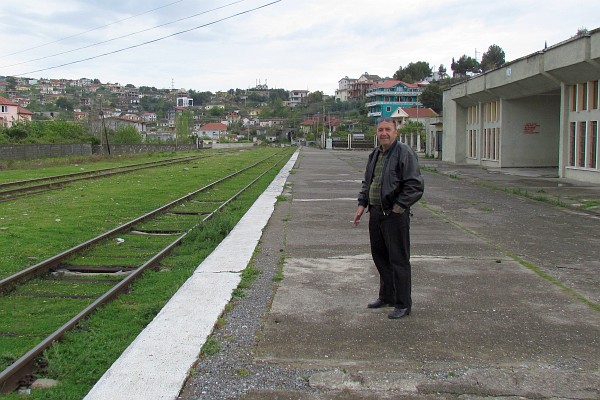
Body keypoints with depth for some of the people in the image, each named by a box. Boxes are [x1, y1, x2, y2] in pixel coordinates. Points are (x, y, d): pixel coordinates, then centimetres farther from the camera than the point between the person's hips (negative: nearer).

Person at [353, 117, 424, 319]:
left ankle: (403, 304, 8)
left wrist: (398, 207, -17)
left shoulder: (404, 153, -11)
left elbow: (415, 186, -16)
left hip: (395, 215, -8)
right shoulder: (375, 154, 15)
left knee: (398, 259, -2)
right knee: (380, 256, 17)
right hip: (376, 213, 9)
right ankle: (386, 297, 32)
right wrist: (362, 204, 13)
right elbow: (367, 182, 25)